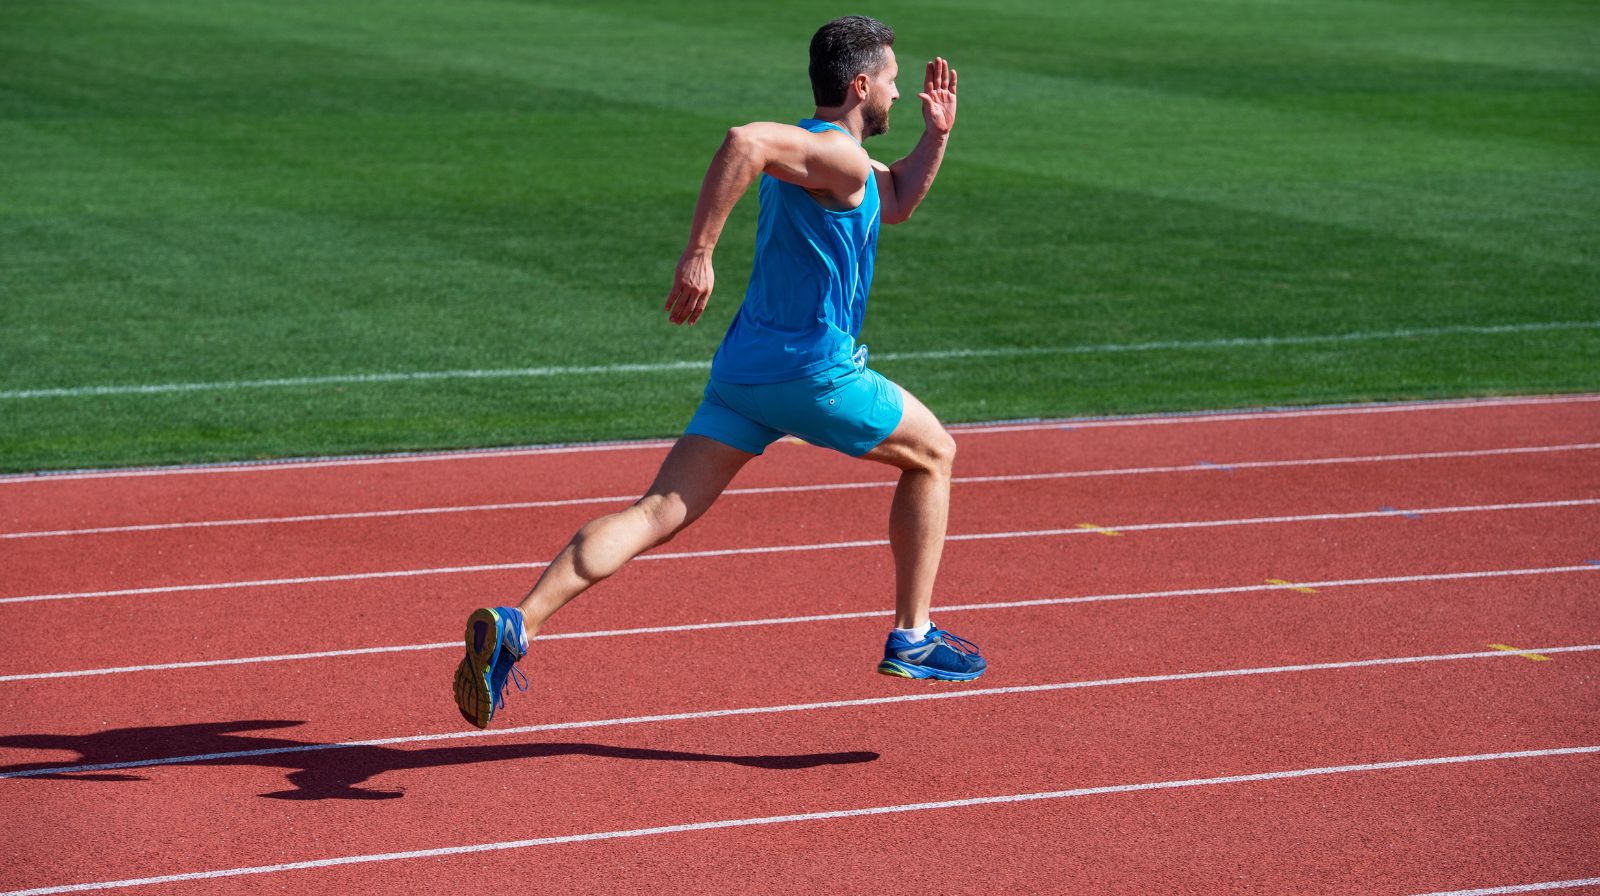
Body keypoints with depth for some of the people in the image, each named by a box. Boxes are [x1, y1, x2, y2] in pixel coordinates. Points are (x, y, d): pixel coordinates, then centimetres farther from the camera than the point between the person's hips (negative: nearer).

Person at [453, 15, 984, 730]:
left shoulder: (811, 149, 20)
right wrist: (700, 253, -31)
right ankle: (912, 638, 19)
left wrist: (935, 136, 20)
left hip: (742, 369, 8)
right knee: (932, 454, 17)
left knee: (657, 514, -4)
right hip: (813, 368, -8)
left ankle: (517, 625, -22)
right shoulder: (837, 154, -12)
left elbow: (897, 203, 36)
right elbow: (743, 142, -30)